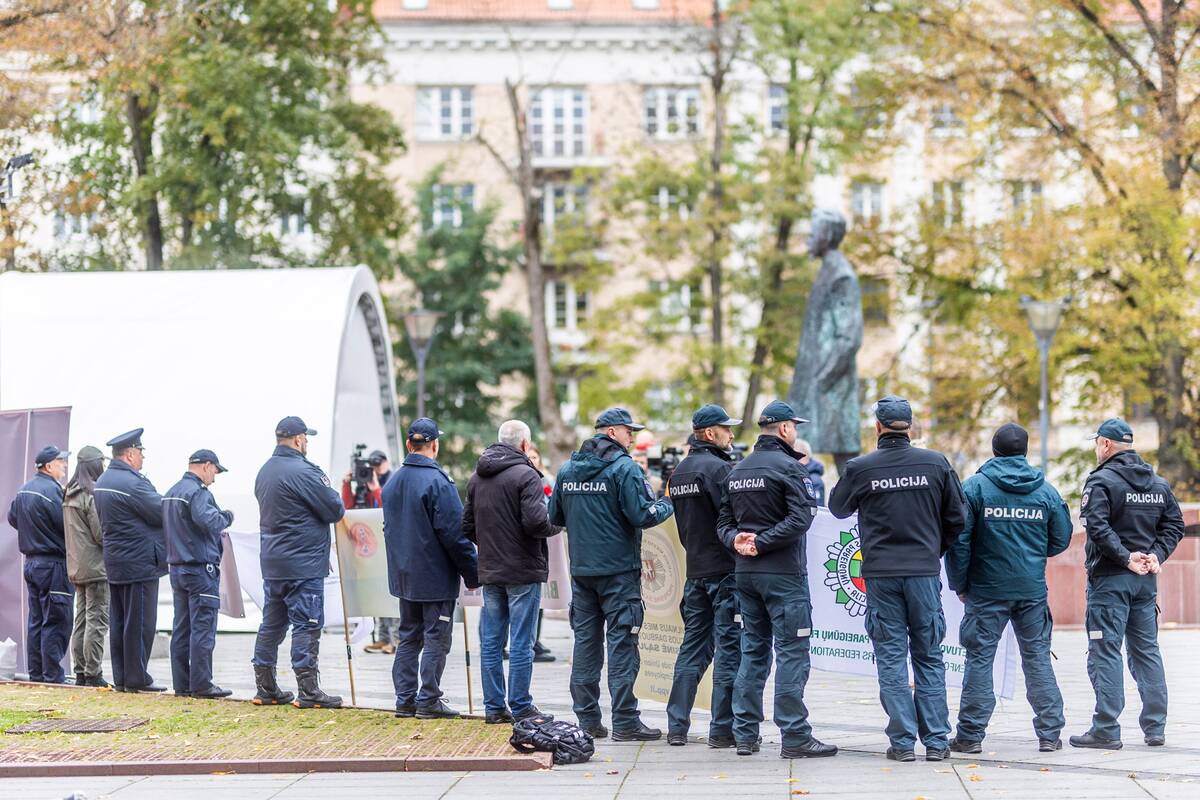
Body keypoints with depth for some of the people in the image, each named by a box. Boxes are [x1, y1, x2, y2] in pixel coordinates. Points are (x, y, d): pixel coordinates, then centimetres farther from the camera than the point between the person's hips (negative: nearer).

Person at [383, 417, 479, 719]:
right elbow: (454, 533, -18)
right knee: (436, 639, 0)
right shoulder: (437, 482, -17)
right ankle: (428, 700, 1)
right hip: (435, 577, -7)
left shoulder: (392, 483, 9)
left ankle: (405, 699, 14)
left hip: (404, 577, 7)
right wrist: (472, 573, -11)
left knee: (408, 637, 14)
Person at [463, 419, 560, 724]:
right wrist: (558, 525, -2)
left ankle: (494, 706, 12)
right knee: (521, 642, -2)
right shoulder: (525, 475, -12)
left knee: (491, 641, 9)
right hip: (523, 571, -7)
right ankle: (520, 707, 1)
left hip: (490, 570, 7)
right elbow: (536, 521, -21)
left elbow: (467, 526, 15)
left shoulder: (477, 478, 11)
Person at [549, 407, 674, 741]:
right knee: (622, 642, -3)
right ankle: (625, 721, -5)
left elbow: (555, 517, 13)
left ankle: (587, 719, 12)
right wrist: (668, 506, 1)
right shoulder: (624, 467, -11)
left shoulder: (568, 469, 9)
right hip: (619, 568, -6)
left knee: (585, 640, 11)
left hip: (581, 569, 6)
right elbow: (641, 515, -17)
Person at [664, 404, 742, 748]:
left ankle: (677, 726, 12)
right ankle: (722, 729, -3)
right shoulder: (719, 468, -14)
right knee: (729, 646, -3)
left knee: (693, 646, 13)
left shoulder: (679, 472, 13)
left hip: (695, 570, 8)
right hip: (725, 569, -8)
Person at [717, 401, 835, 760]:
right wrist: (762, 543, -16)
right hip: (784, 573, -7)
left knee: (752, 652, 12)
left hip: (745, 572, 7)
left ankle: (745, 733, 12)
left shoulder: (737, 470, 13)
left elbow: (724, 521, 13)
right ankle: (794, 737, -6)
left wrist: (737, 540, -5)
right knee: (792, 652, -5)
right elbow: (801, 517, -21)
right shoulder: (788, 467, -11)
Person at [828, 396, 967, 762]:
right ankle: (936, 740, 8)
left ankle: (902, 742, 1)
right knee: (929, 657, 10)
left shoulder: (860, 468, -6)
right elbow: (958, 517, 6)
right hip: (925, 573, 1)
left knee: (891, 658, 4)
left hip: (880, 573, -1)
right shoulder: (936, 463, -2)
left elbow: (838, 507, 13)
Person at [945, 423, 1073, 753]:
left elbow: (958, 540, -8)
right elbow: (1061, 539, 9)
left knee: (980, 658, 3)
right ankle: (1049, 733, 11)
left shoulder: (974, 487, -5)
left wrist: (959, 584, 3)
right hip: (1033, 590, 2)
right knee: (1038, 657, 10)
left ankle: (970, 734, 3)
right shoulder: (1045, 490, 3)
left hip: (987, 590, -2)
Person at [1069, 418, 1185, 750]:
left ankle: (1106, 729, -8)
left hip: (1110, 578, -6)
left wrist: (1126, 558, -17)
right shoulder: (1158, 484, 12)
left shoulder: (1102, 481, -9)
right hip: (1146, 581, 6)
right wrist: (1156, 555, 2)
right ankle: (1155, 727, 13)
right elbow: (1174, 524, 12)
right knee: (1147, 650, 12)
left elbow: (1097, 526, -21)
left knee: (1106, 653, -5)